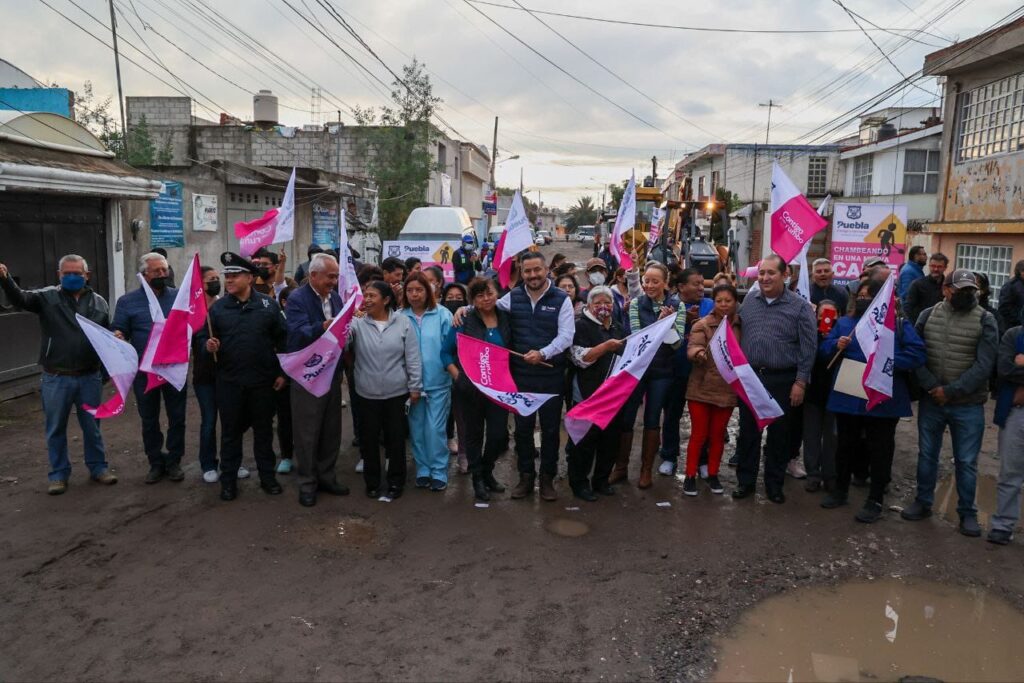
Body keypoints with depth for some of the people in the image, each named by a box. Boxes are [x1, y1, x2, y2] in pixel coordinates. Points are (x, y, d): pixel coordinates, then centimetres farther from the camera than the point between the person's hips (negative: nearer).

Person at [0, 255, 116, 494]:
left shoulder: (99, 302, 8)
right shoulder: (47, 297, 0)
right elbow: (19, 298, -18)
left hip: (90, 377, 1)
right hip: (56, 378, -1)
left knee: (92, 425, 12)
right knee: (55, 428, 9)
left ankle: (98, 467, 27)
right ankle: (59, 474, 22)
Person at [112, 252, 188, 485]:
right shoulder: (127, 301, 2)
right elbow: (119, 331, 3)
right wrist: (117, 336, -20)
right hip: (144, 371, 0)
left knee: (177, 418, 7)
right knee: (149, 421, 10)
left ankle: (174, 462, 21)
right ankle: (156, 463, 24)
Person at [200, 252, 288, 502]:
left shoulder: (268, 305, -1)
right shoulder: (218, 307, 1)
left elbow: (282, 339, 1)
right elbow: (204, 337, 6)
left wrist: (282, 372, -1)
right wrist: (208, 345, -18)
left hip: (263, 380, 0)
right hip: (229, 381, 1)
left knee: (264, 431, 11)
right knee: (230, 432, 9)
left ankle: (267, 477, 24)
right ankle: (228, 480, 21)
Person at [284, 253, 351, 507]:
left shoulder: (335, 297, 8)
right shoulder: (297, 299, -13)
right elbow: (298, 333, -29)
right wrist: (322, 327, -44)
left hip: (332, 372, 6)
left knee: (331, 429, 13)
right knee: (307, 431, 4)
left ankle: (326, 476, 27)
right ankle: (307, 482, 16)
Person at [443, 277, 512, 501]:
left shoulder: (506, 319, 2)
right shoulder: (464, 321, -6)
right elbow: (447, 352, -2)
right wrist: (457, 375, -12)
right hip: (470, 387, -2)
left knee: (499, 434, 2)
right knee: (474, 434, 10)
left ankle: (487, 471, 29)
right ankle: (477, 478, 27)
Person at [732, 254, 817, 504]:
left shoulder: (799, 306, -6)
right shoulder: (748, 301, 6)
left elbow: (808, 347, -7)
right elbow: (737, 334, 12)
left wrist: (800, 382, -11)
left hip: (781, 381, -3)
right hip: (749, 377, 3)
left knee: (778, 434, 8)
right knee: (747, 432, 10)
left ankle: (774, 484, 22)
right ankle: (745, 481, 23)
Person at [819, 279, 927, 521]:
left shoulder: (899, 324, -1)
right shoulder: (844, 322, 9)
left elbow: (917, 354, -10)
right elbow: (823, 350, 9)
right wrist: (836, 346, -13)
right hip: (847, 398, 3)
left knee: (879, 450, 6)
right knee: (845, 445, 16)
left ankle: (875, 500, 17)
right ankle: (840, 489, 31)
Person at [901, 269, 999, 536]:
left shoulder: (985, 320, -5)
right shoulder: (928, 315, 1)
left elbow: (983, 365, -12)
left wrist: (951, 391, -17)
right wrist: (931, 386, -15)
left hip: (968, 405, -2)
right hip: (930, 401, 2)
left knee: (966, 462, 7)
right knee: (927, 454, 14)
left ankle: (967, 512, 21)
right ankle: (923, 503, 29)